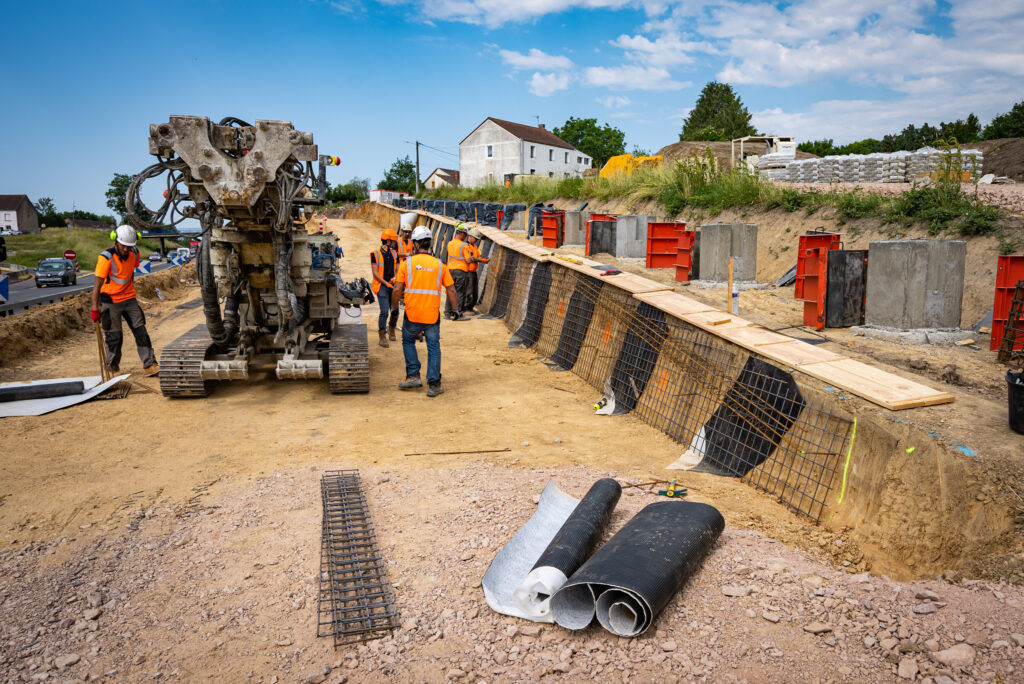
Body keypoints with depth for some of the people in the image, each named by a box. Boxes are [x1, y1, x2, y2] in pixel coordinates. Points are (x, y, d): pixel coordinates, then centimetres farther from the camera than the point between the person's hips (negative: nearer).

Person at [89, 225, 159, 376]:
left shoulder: (134, 254, -3)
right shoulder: (106, 257, -21)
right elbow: (97, 284, -22)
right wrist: (95, 308, -25)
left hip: (129, 299, 5)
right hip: (111, 301, -5)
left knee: (140, 331, 0)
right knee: (114, 336, 3)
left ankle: (150, 365, 1)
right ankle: (113, 369, 19)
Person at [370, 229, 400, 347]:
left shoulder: (394, 254, 11)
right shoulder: (376, 254, -5)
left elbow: (397, 270, 13)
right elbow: (375, 273, -9)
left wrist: (395, 279, -9)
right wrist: (386, 283, -16)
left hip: (392, 285, 5)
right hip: (381, 286, -5)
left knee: (395, 311, 8)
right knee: (384, 312, -11)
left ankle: (391, 329, 36)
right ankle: (382, 338, -1)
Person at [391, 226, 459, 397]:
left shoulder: (408, 263, -1)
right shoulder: (439, 264, 3)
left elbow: (397, 289, -2)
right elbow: (451, 290, 4)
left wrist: (394, 307, 13)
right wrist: (455, 309, 15)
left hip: (412, 314, -1)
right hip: (432, 316, 1)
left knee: (408, 341, 22)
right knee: (434, 348, 8)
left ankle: (413, 375, 17)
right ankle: (434, 385, 7)